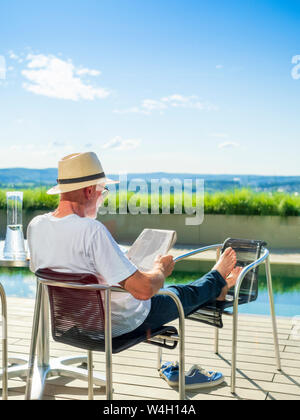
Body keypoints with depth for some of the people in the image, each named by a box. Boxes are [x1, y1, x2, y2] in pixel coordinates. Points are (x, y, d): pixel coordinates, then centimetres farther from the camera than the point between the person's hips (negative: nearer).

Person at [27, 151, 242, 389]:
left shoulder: (35, 226, -11)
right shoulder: (92, 230, -34)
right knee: (184, 295, 21)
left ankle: (217, 289, 55)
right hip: (117, 324, -7)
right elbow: (144, 289, -33)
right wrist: (161, 269, -9)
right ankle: (218, 279, 55)